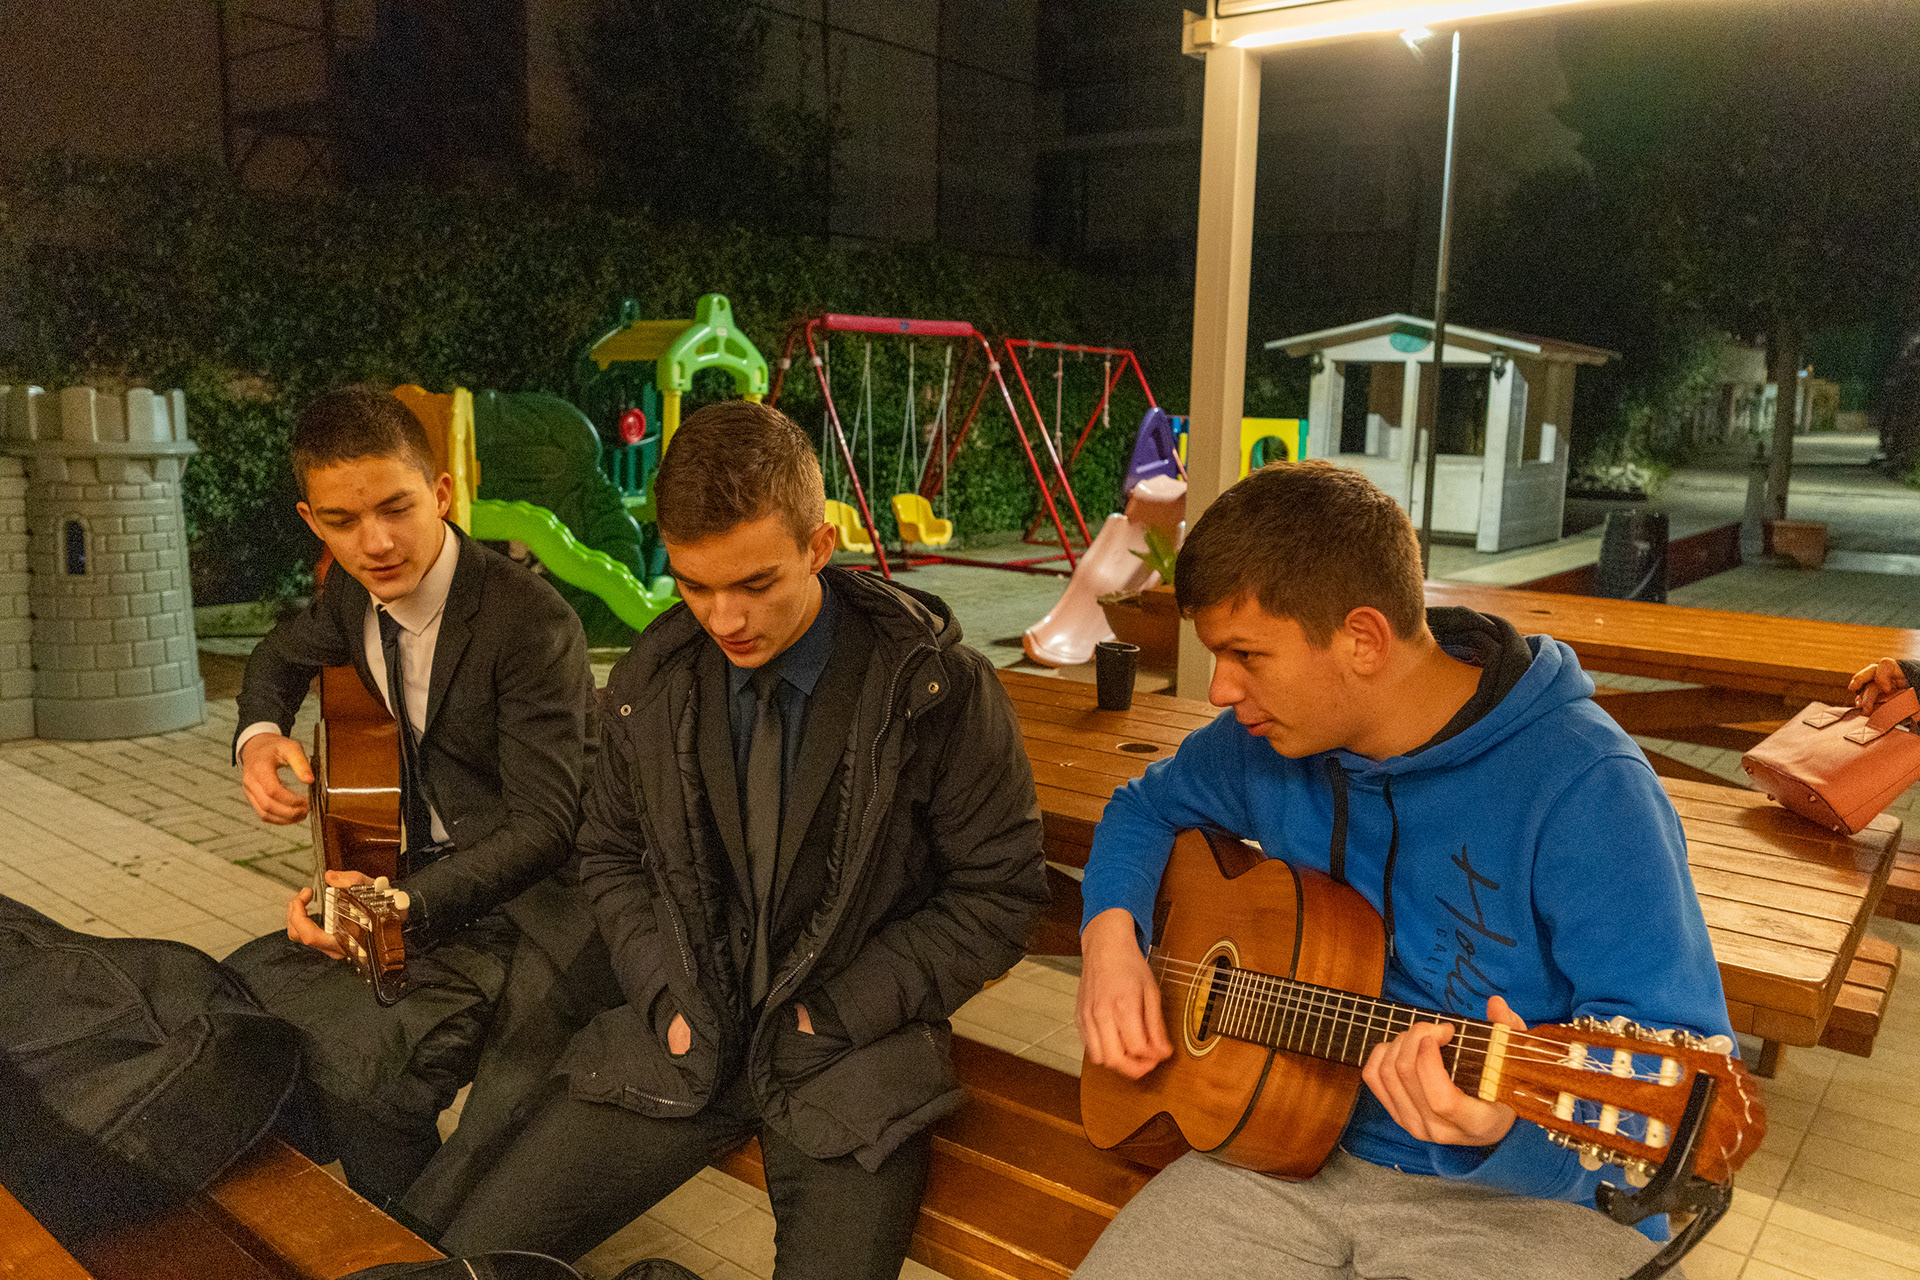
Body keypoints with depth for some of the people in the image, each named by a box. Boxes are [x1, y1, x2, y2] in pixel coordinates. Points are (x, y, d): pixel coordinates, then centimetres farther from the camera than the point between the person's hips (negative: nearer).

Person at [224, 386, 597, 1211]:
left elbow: (542, 828, -24)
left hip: (523, 901, -8)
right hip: (411, 879, 8)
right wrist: (258, 735, 6)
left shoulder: (531, 623, -22)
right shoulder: (354, 595, 3)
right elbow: (282, 657, 28)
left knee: (365, 1072, -27)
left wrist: (404, 903, -36)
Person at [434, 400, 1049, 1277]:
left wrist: (841, 1011, -11)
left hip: (848, 1053, -3)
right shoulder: (651, 685, -1)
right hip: (683, 1038, 4)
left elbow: (998, 893, -6)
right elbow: (609, 853, 14)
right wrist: (663, 992, -1)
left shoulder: (937, 688, -13)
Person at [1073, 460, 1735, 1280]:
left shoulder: (1583, 788, -20)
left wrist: (1520, 1116, -38)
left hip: (1533, 1192, -4)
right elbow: (1150, 807, 16)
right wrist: (1111, 936, -3)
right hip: (1296, 1151, 5)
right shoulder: (1273, 741, -1)